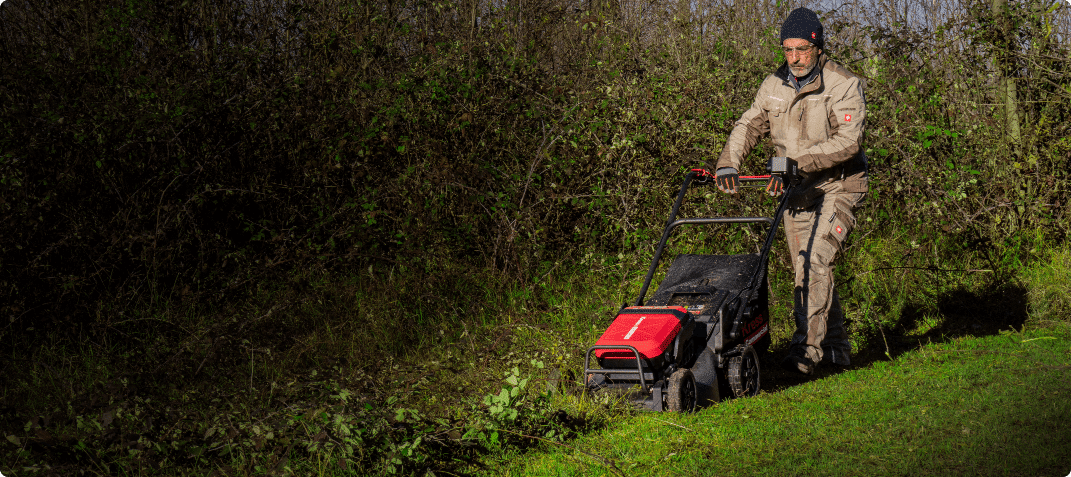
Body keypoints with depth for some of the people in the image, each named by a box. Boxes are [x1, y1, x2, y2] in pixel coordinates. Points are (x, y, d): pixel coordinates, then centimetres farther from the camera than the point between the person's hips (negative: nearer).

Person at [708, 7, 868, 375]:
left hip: (837, 186, -6)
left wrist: (798, 162, -33)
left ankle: (807, 347, -20)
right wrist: (729, 162, -18)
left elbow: (849, 141, -23)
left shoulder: (844, 86, -13)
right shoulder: (774, 86, 4)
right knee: (808, 271, 9)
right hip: (796, 192, 6)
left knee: (815, 260, -21)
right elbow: (749, 126, 3)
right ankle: (836, 346, 23)